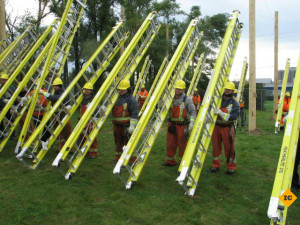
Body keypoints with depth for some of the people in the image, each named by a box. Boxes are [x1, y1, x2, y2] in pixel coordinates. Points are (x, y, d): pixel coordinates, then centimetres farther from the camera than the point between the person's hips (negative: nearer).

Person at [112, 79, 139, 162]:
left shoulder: (131, 100, -11)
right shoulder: (116, 98, 11)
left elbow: (134, 114, -16)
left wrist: (132, 125, -20)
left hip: (126, 126, -7)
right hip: (117, 125, 7)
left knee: (128, 142, -7)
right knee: (118, 142, 17)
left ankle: (133, 160, 0)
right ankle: (118, 157, 30)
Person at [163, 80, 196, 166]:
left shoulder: (187, 99, -7)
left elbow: (193, 112, -5)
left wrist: (191, 123, -15)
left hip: (182, 126, -5)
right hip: (172, 125, 5)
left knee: (182, 145, 3)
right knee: (170, 144, 11)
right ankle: (170, 161, 27)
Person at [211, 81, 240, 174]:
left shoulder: (234, 103, -6)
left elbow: (234, 116, -20)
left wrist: (221, 113, -30)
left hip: (227, 128, -3)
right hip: (216, 127, 3)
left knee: (229, 148, 1)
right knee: (216, 147, 10)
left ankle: (231, 167, 15)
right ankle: (216, 165, 24)